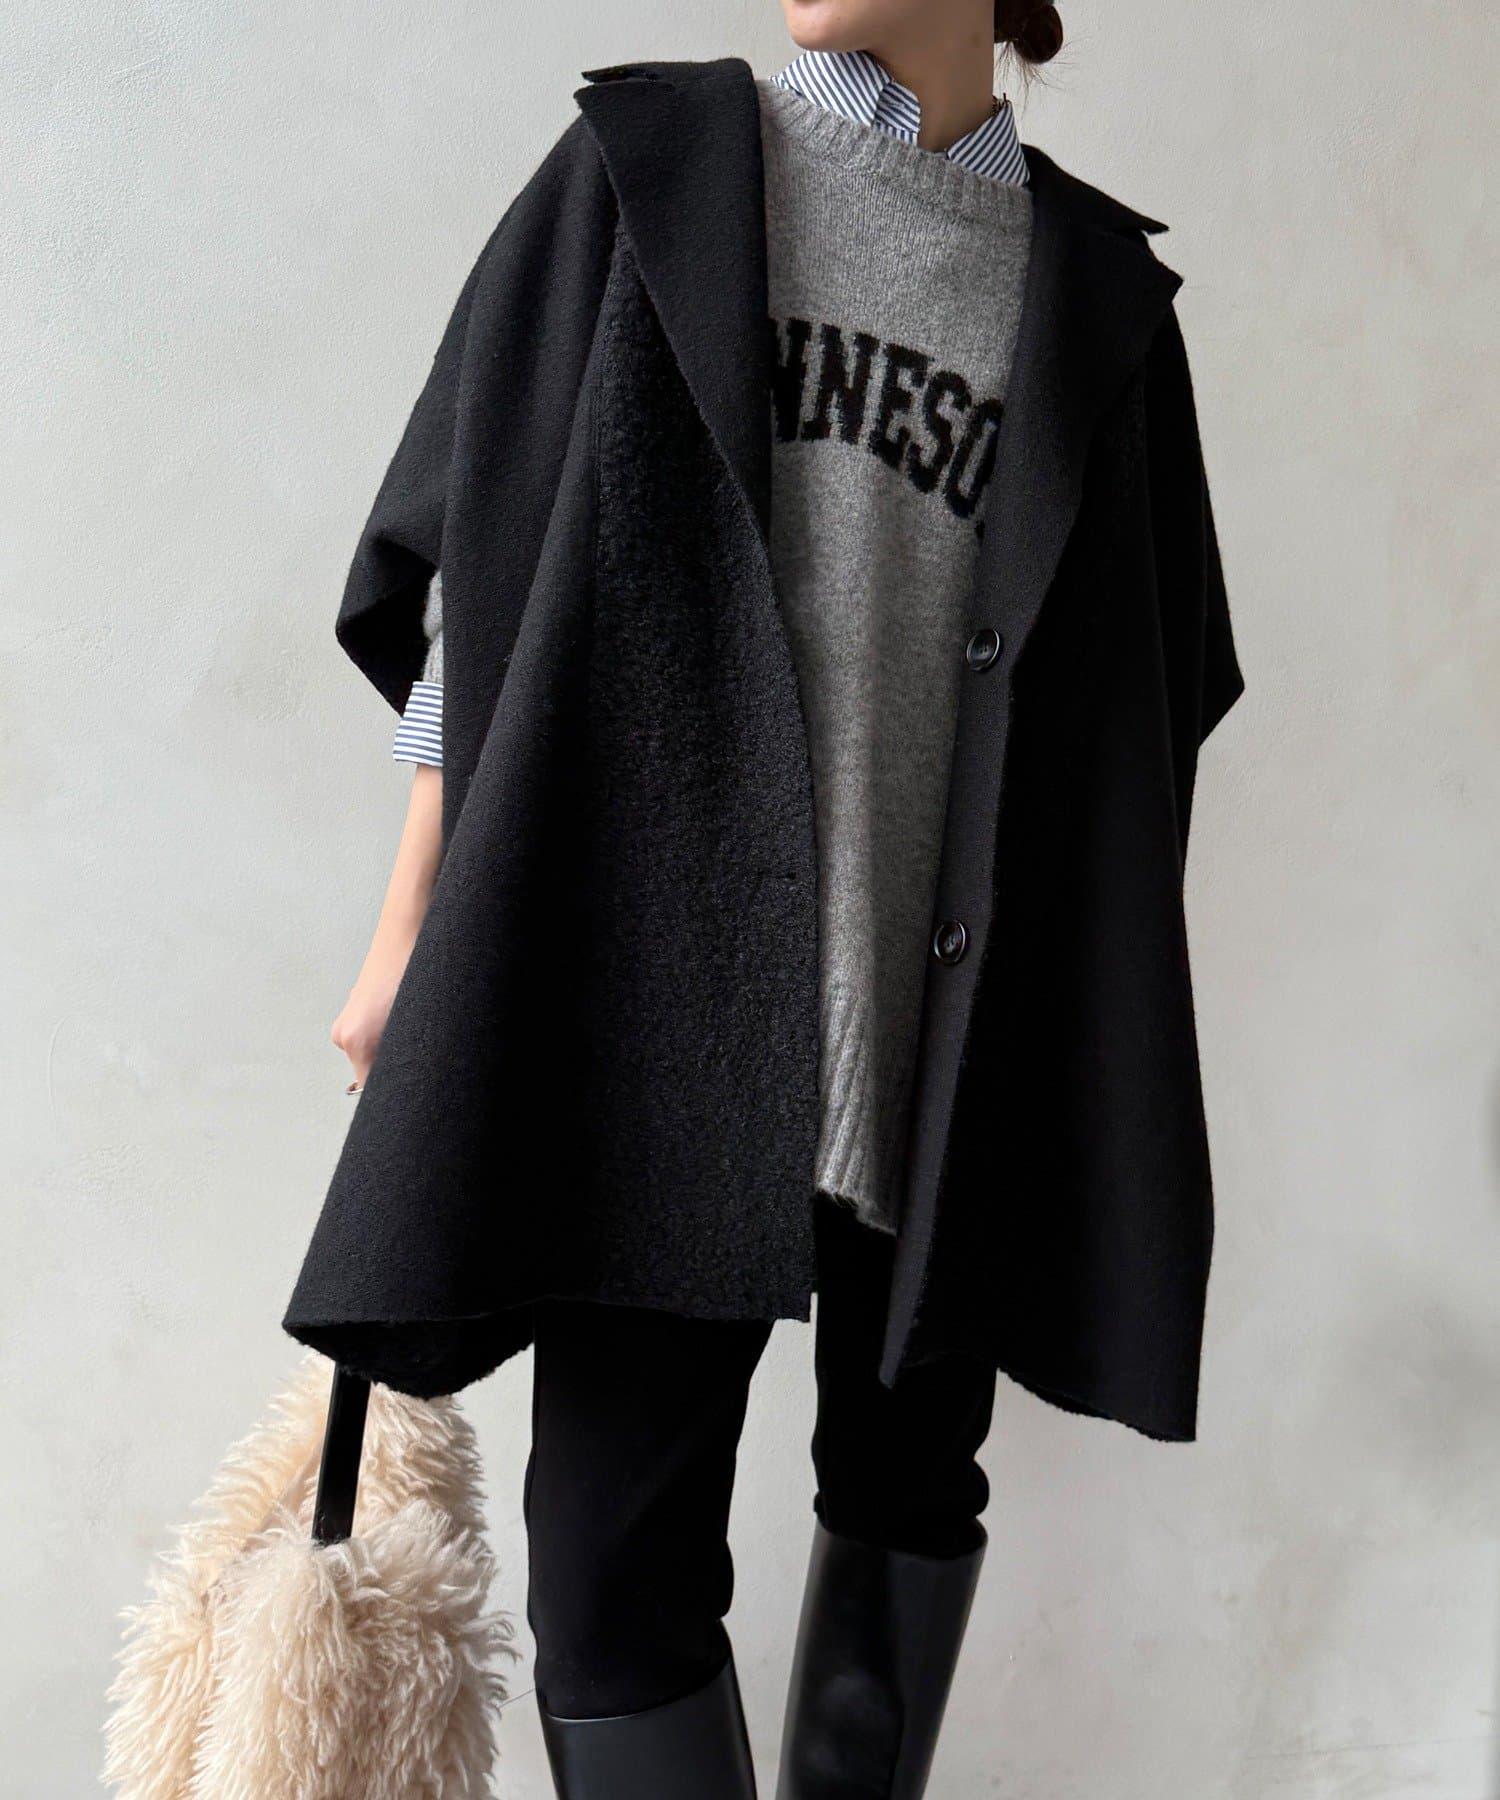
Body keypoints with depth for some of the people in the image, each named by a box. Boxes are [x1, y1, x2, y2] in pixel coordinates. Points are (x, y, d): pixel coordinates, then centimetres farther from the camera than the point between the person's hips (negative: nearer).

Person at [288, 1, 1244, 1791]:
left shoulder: (1096, 287, 10)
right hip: (673, 951, -2)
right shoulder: (646, 167, 6)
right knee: (618, 1530, -6)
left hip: (951, 987, 3)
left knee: (909, 1472, 13)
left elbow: (1131, 681, 13)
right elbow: (483, 533, 3)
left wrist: (1098, 1013, 10)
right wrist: (415, 918, -1)